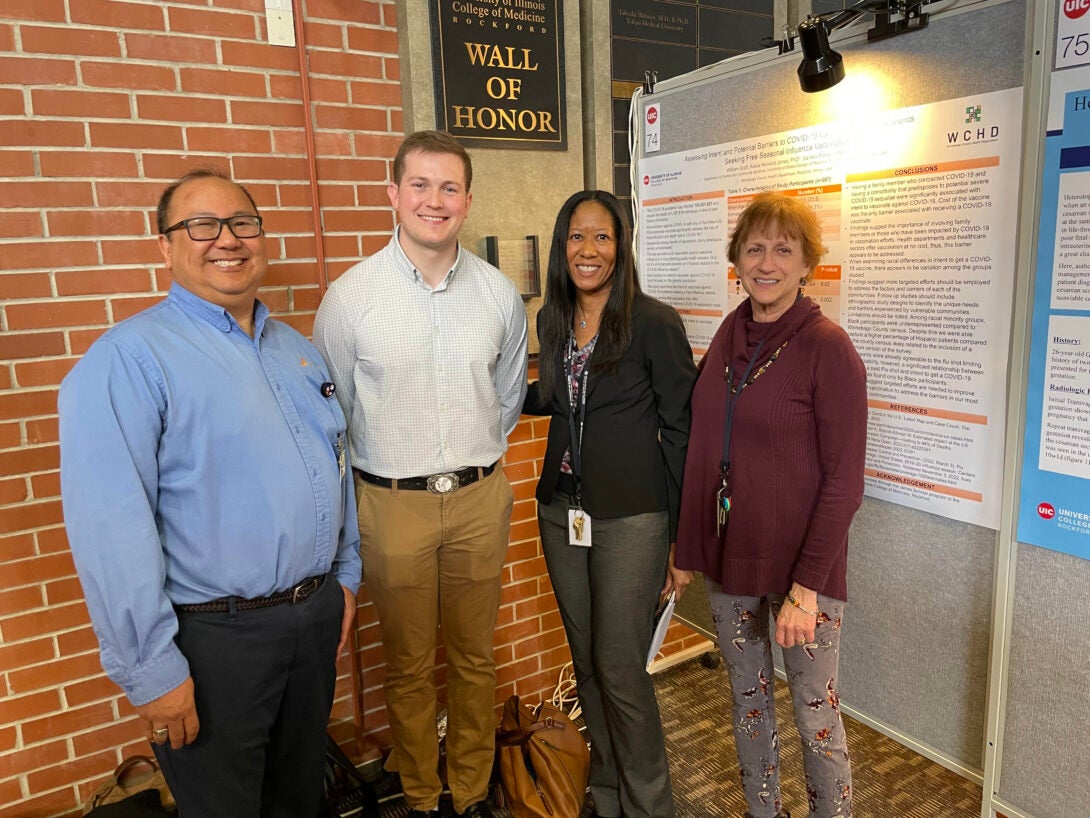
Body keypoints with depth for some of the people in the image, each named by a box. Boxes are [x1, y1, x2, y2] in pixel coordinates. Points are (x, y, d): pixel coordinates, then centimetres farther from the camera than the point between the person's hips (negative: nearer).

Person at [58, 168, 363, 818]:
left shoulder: (297, 349, 8)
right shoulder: (128, 360, -15)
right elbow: (110, 531, -20)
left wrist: (347, 575, 13)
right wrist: (151, 671, -19)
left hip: (317, 613, 6)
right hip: (214, 637, -6)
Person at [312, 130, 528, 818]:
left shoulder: (500, 292, -1)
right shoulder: (351, 295, -8)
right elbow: (332, 407, 2)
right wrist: (393, 469, 5)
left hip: (480, 499, 2)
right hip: (392, 503, -2)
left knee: (476, 658, 16)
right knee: (409, 665, 13)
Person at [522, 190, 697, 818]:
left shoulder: (655, 323, -11)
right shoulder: (553, 320, 6)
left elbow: (682, 432, -10)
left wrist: (683, 537, -10)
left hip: (631, 518, -5)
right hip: (561, 512, 6)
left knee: (620, 668, 0)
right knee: (587, 662, 16)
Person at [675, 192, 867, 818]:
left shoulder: (827, 347, -13)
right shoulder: (730, 337, 4)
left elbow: (844, 479, -14)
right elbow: (706, 452, 8)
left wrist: (806, 587, -16)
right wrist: (688, 545, 5)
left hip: (801, 564, -5)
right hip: (730, 556, 6)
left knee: (815, 711, 9)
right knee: (748, 697, 20)